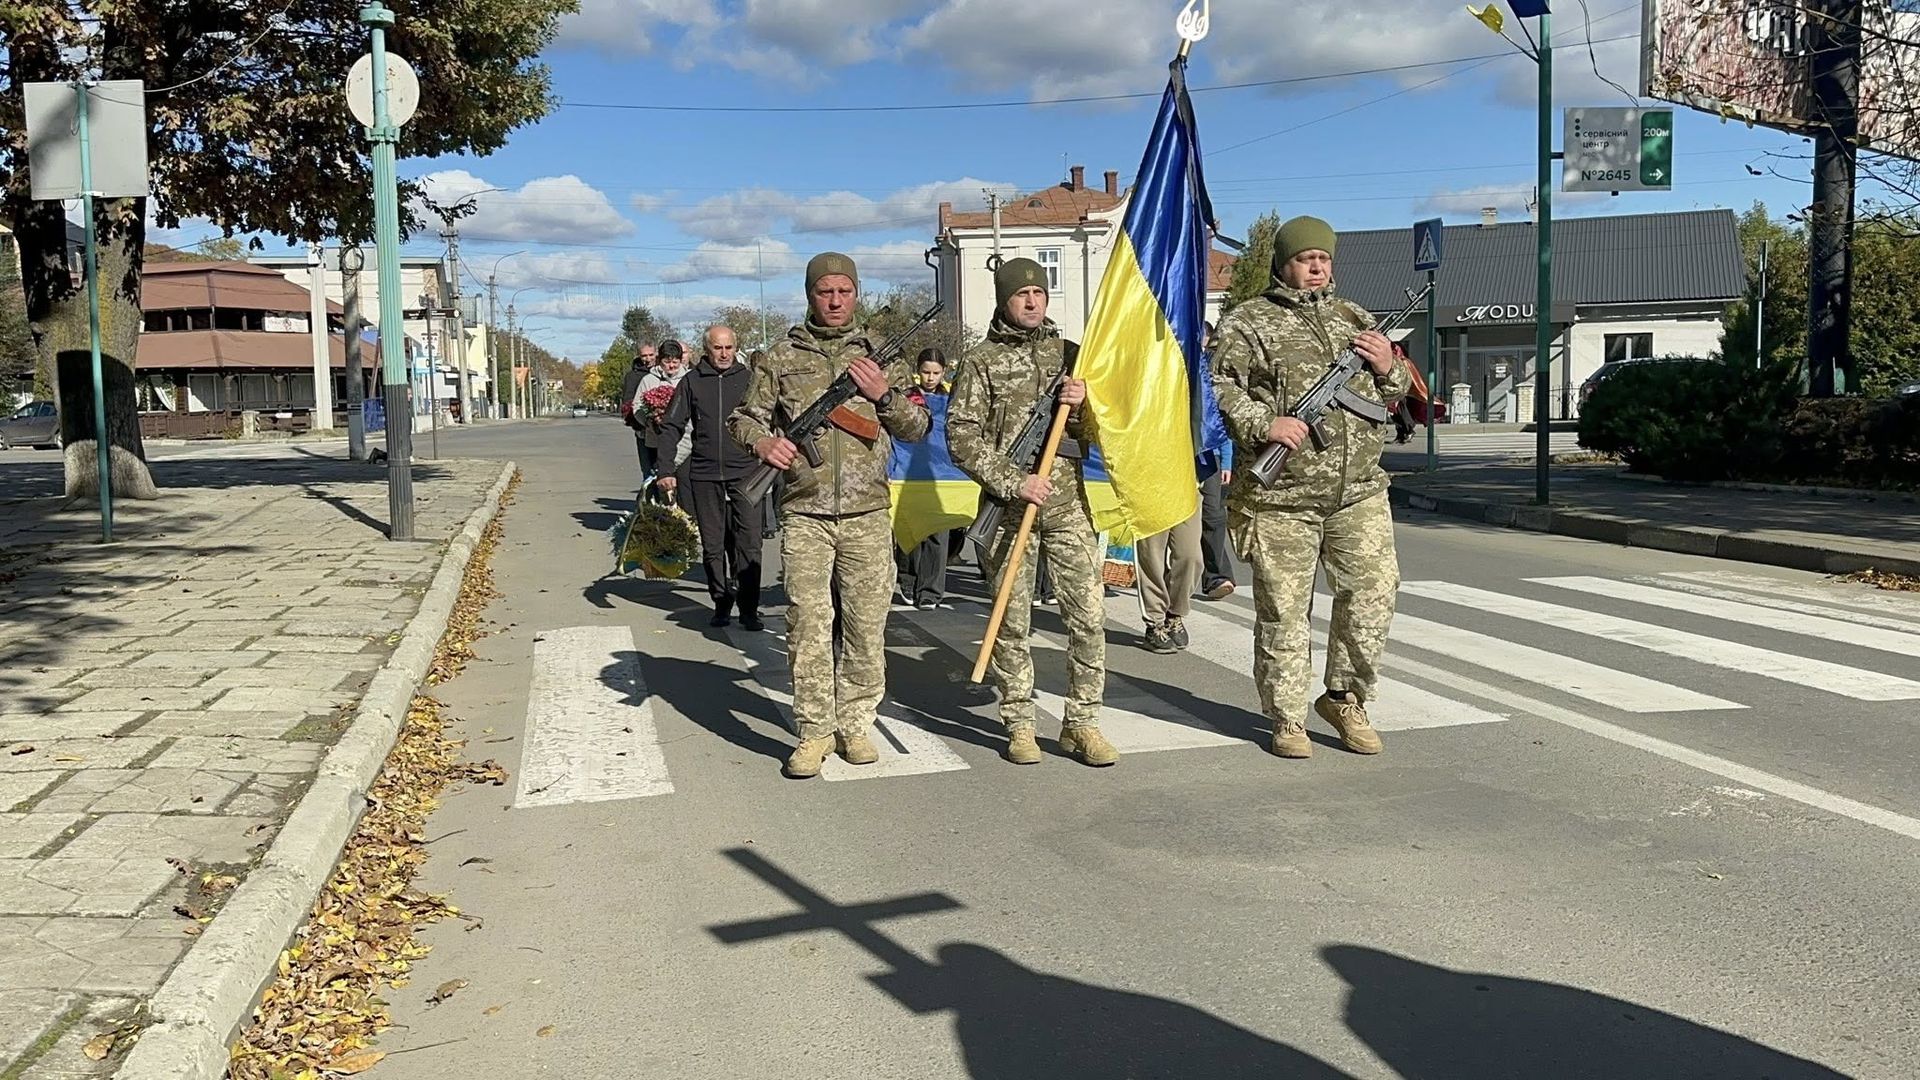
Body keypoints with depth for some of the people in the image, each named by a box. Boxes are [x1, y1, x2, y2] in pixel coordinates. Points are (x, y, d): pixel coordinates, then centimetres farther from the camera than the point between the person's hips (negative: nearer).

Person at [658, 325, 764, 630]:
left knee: (748, 544, -6)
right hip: (704, 476, 1)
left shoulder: (748, 379, 4)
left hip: (744, 473, -1)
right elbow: (671, 427, 7)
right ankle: (721, 603, 20)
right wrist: (666, 470, -2)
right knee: (712, 546, 8)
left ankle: (749, 609, -1)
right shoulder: (692, 382, 5)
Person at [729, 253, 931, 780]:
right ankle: (814, 731, 5)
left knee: (866, 623, 3)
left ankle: (855, 724, 15)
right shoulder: (781, 358, 8)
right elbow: (743, 416, 9)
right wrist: (761, 440, -13)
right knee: (808, 622, -4)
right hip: (804, 514, -1)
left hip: (868, 514, 1)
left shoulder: (879, 357, 11)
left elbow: (916, 427, 12)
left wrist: (884, 394, -6)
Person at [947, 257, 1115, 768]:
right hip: (1009, 507, -2)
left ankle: (1082, 723, 7)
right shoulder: (981, 361, 4)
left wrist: (1083, 403, -6)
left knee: (1090, 614, -3)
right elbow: (962, 438, -3)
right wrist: (1013, 480, -13)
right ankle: (1019, 724, 15)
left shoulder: (1069, 353, 14)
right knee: (1012, 621, 3)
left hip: (1069, 502, 3)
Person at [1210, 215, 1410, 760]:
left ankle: (1344, 698, 19)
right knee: (1282, 611, 2)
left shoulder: (1355, 318, 18)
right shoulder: (1248, 322, 2)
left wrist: (1388, 369, 4)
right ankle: (1287, 719, 15)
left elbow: (1395, 398, 26)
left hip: (1359, 493, 4)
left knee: (1373, 593, -1)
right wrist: (1262, 425, -20)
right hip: (1280, 498, -4)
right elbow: (1216, 387, -7)